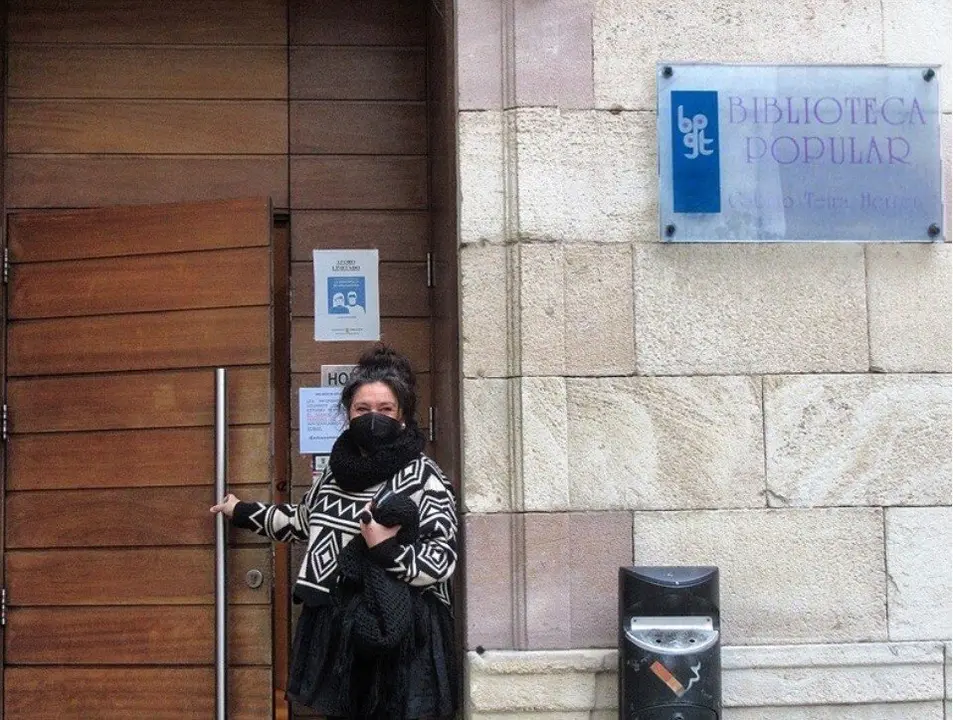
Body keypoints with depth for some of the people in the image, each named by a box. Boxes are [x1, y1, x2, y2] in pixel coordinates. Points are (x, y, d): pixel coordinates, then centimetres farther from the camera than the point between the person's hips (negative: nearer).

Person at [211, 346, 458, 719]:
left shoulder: (423, 476, -10)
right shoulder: (337, 469, 9)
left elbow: (443, 559, -12)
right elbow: (303, 520, 28)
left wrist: (385, 550, -23)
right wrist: (242, 512, 34)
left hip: (400, 636, -6)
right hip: (337, 632, 6)